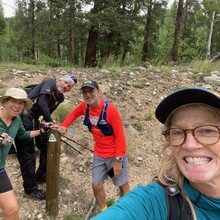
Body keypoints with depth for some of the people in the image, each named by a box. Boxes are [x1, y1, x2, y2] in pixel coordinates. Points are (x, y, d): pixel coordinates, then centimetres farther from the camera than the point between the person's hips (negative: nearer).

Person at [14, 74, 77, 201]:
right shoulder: (50, 82, -14)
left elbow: (48, 111, 8)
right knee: (28, 154, -3)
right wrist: (50, 122, -23)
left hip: (34, 121, 9)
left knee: (47, 147, 14)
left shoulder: (60, 98, 8)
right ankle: (30, 190, 10)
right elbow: (42, 103, -27)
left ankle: (40, 176, 34)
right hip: (23, 120, -9)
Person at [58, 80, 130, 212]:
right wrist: (64, 125, -5)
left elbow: (120, 136, -21)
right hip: (99, 155, 5)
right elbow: (74, 114, 13)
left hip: (116, 154, -4)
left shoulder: (110, 109, -24)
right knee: (96, 185, 10)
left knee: (123, 186, 13)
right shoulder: (85, 106, -8)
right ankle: (104, 211, 35)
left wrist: (118, 159, -20)